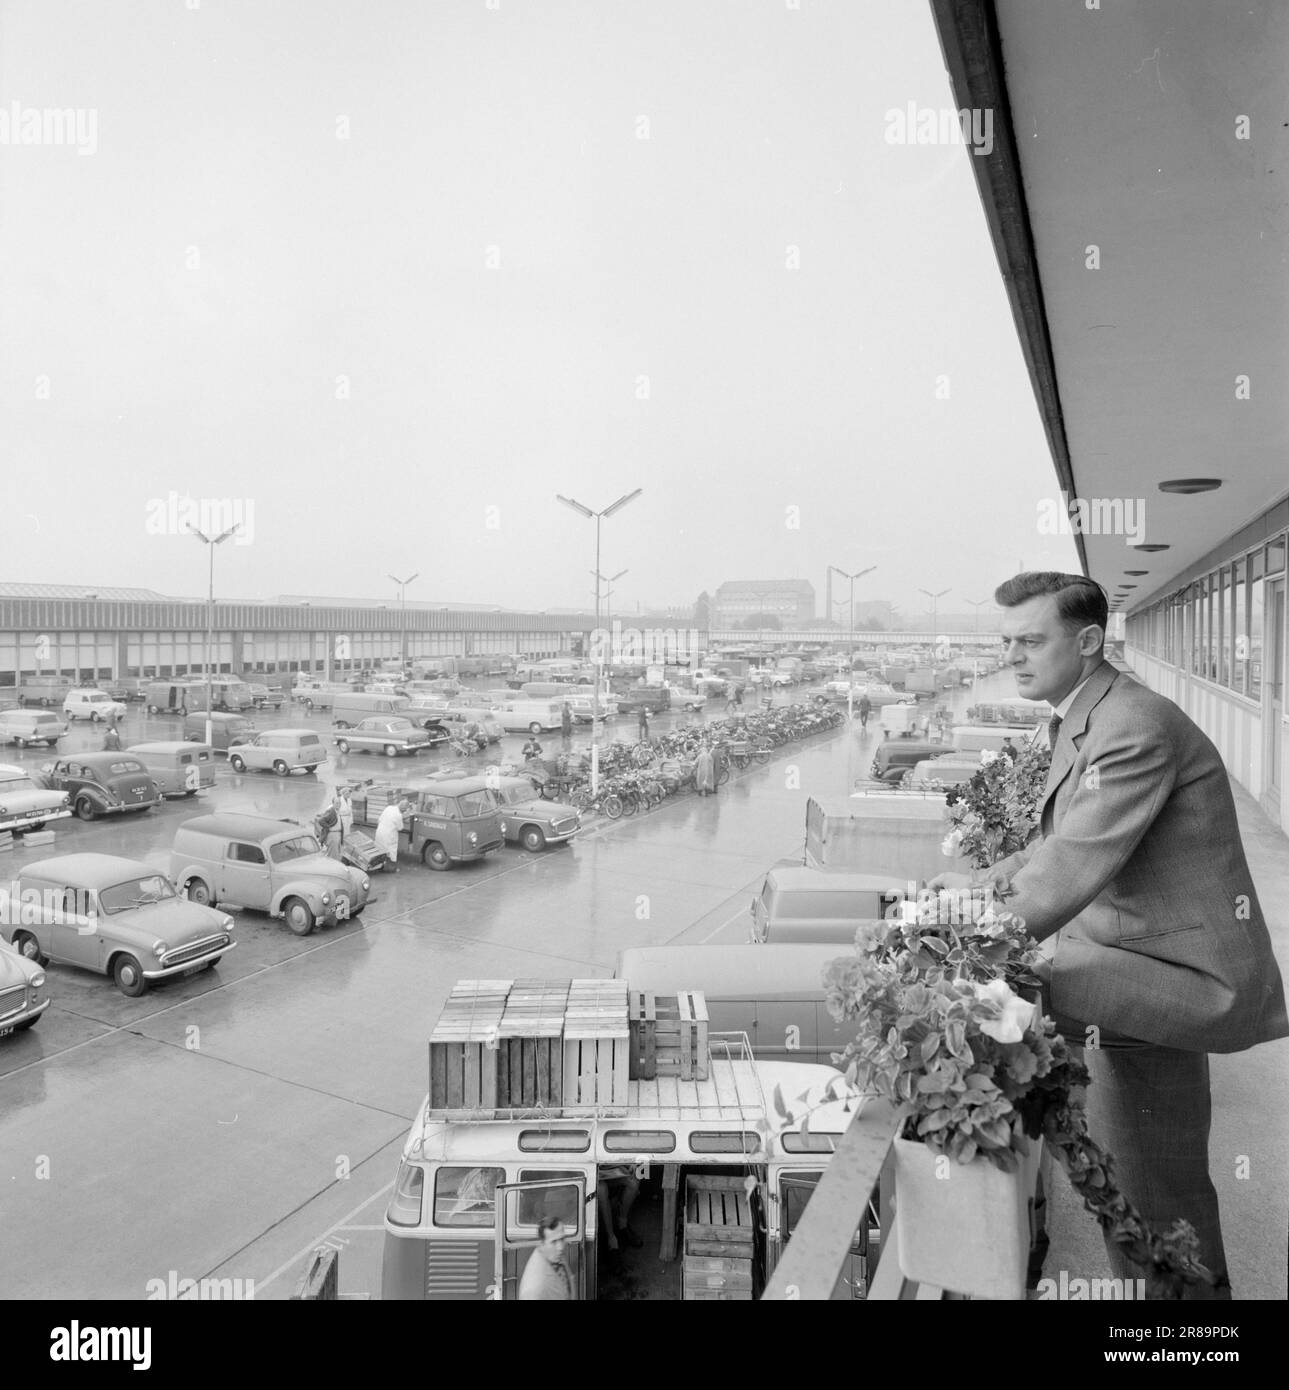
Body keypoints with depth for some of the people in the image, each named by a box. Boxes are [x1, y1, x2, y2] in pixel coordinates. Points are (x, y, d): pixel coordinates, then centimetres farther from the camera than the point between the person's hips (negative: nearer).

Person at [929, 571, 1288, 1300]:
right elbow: (1065, 840, 17)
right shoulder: (1084, 721, 8)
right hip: (1150, 967, 10)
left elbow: (1073, 869, -31)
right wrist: (983, 883, 7)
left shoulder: (1135, 726, -24)